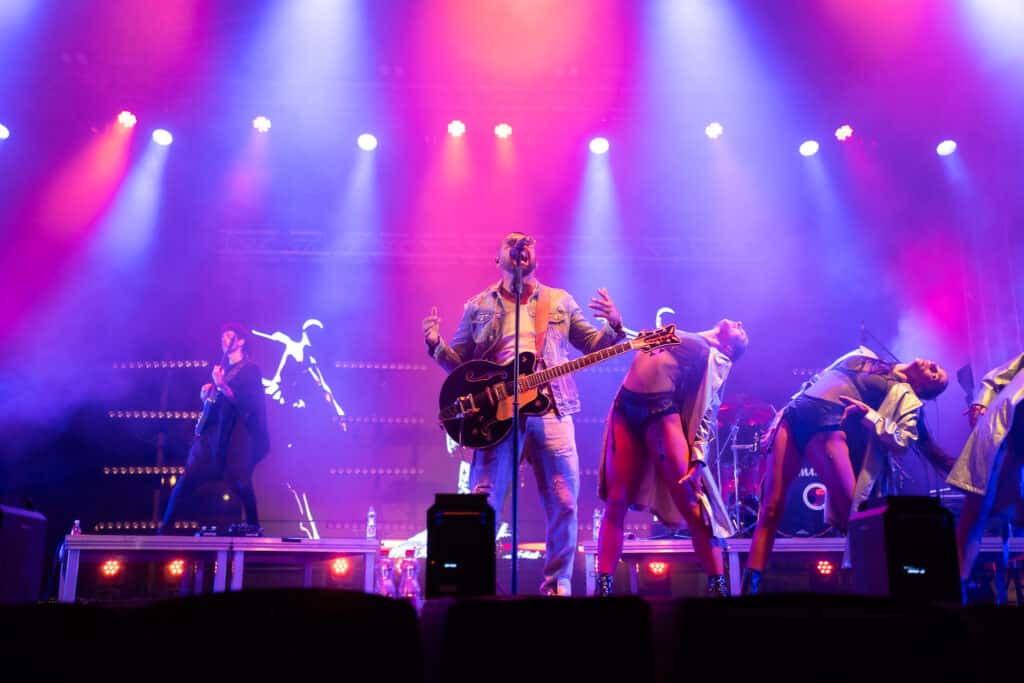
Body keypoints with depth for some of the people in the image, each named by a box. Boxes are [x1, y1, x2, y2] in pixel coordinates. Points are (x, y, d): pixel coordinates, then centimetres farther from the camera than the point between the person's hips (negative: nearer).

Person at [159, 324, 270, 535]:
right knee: (189, 476, 1)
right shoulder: (222, 368, 20)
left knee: (240, 480, -13)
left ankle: (253, 526, 2)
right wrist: (206, 393, 5)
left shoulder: (250, 369, -2)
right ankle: (166, 524, 7)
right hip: (209, 430, 7)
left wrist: (220, 384, -21)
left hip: (234, 434, -7)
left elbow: (245, 402, -14)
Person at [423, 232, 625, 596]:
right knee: (483, 504, -7)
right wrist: (436, 345, -5)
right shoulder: (478, 306, 16)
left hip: (551, 411, 1)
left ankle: (557, 585, 14)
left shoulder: (560, 301, 18)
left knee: (564, 504, -1)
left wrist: (613, 326, -3)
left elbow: (594, 344, 17)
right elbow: (458, 363, 15)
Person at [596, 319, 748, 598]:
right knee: (615, 503, -2)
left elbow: (707, 412, -2)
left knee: (691, 503, -12)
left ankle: (717, 586, -1)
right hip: (625, 408, 4)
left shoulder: (717, 359, 9)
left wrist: (698, 457, -13)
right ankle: (603, 586, 0)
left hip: (663, 412, -4)